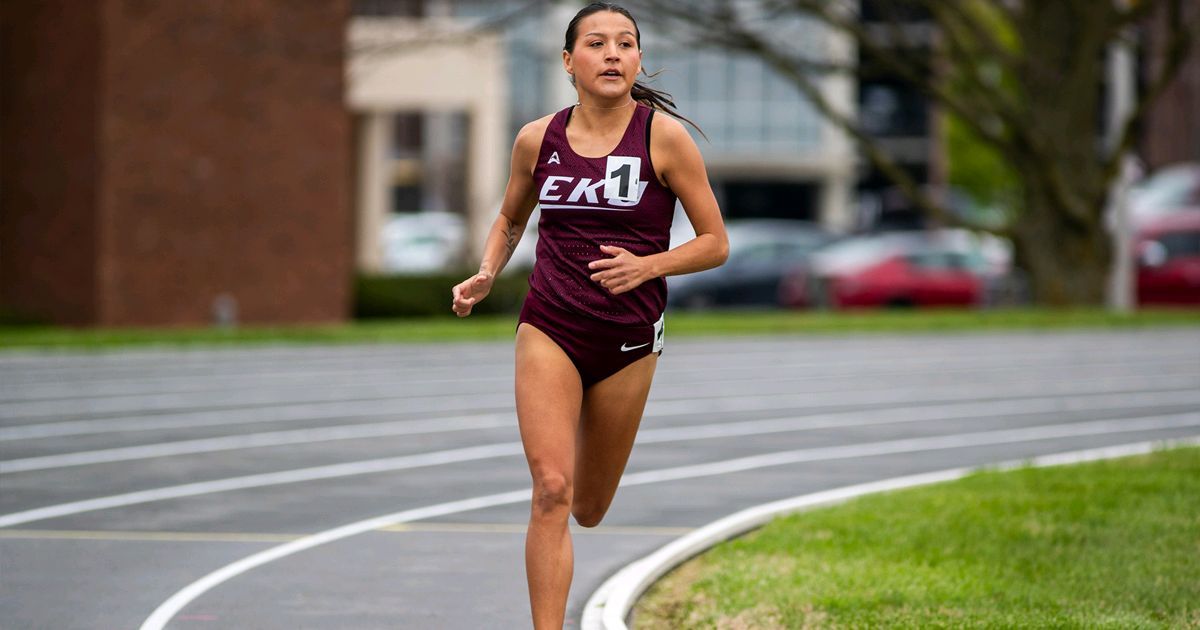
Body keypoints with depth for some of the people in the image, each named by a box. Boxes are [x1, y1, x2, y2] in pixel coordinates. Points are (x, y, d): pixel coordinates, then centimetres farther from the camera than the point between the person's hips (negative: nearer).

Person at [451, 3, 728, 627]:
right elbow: (510, 221, 19)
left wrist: (645, 266, -19)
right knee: (550, 490, -17)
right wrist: (485, 276, 0)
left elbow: (715, 243, -3)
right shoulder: (538, 139, 0)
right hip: (549, 329, 0)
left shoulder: (664, 137, -7)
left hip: (628, 340, 0)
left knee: (588, 509, 14)